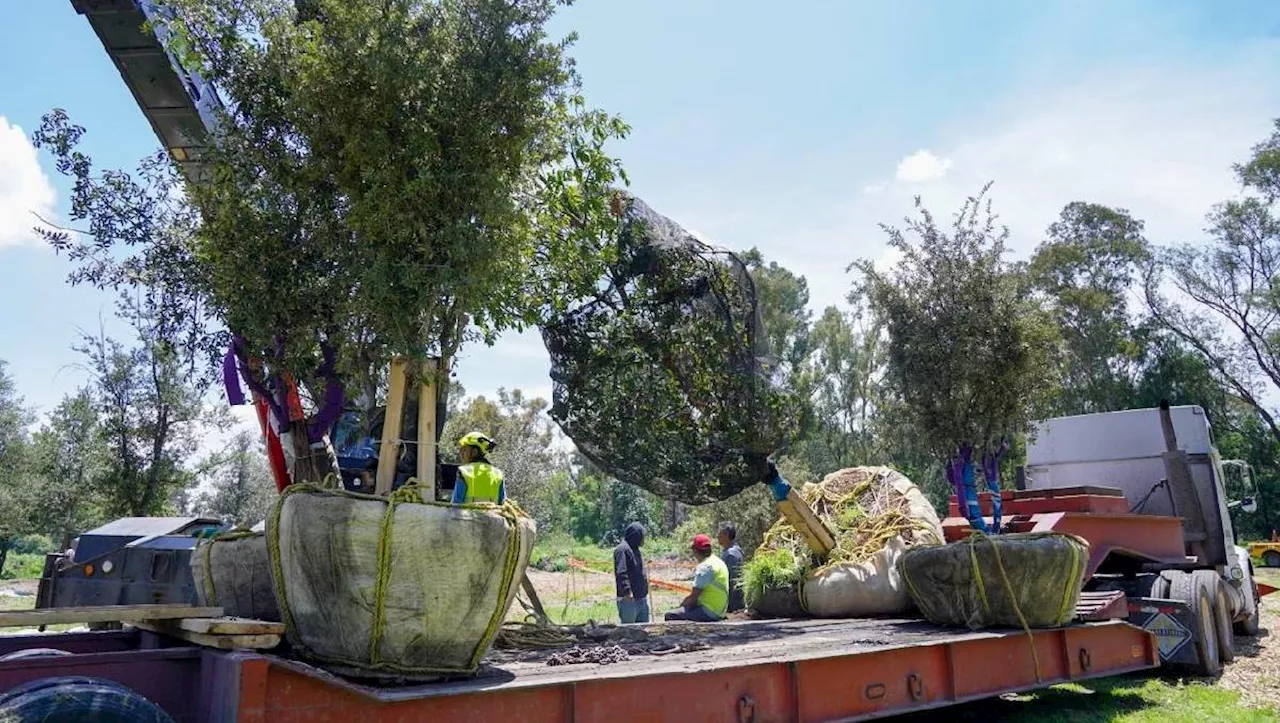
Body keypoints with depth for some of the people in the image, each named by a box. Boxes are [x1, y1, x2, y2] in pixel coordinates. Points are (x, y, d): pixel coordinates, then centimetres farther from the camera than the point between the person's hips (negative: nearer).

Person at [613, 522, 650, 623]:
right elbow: (621, 573, -23)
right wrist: (627, 591, -29)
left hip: (642, 598, 10)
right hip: (629, 600, -10)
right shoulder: (622, 549, -14)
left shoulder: (635, 549, 18)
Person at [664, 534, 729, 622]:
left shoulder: (705, 567, -18)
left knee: (670, 616, -9)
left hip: (709, 612, -10)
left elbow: (694, 596, -18)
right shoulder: (717, 561, 12)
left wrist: (682, 603, 0)